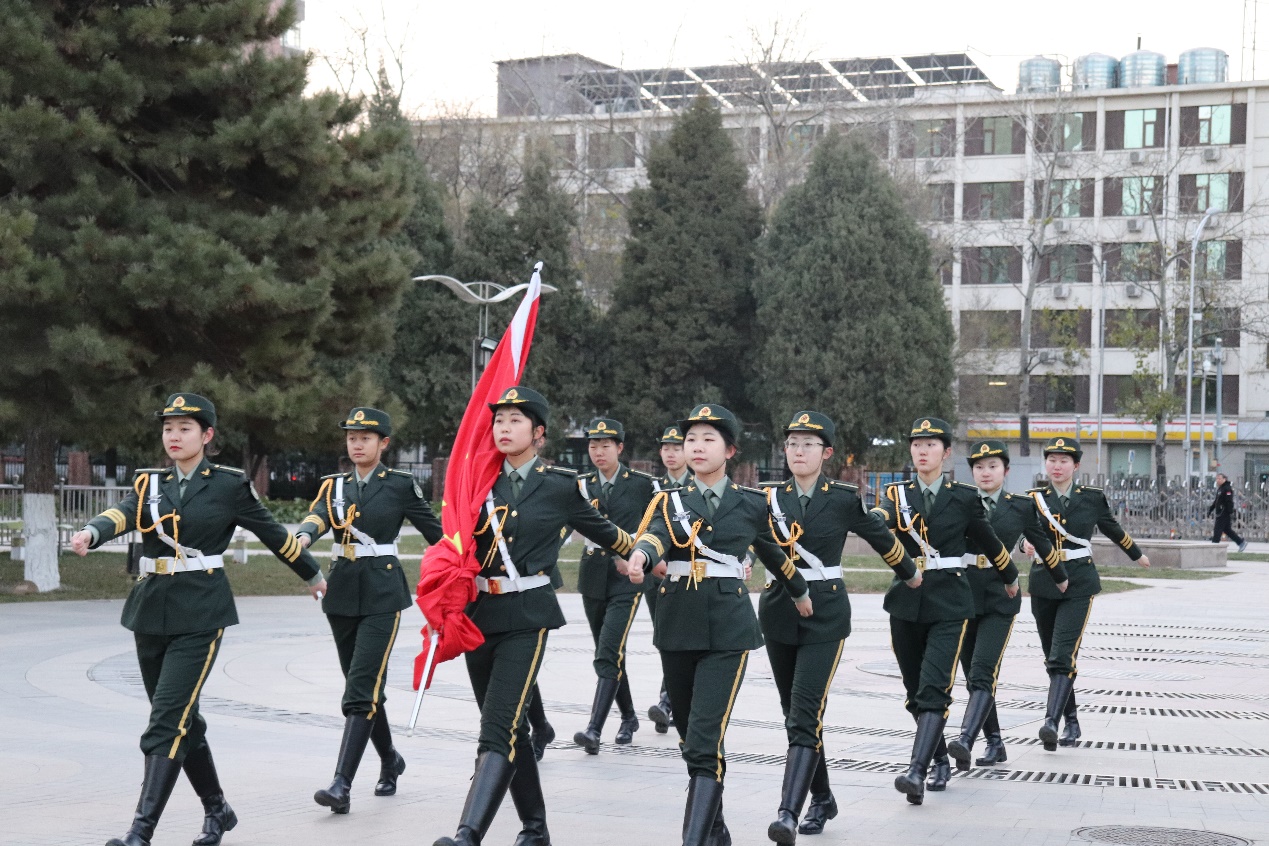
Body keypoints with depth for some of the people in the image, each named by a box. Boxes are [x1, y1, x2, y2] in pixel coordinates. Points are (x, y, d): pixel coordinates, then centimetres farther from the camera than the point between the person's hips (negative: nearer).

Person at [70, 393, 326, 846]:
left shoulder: (229, 484, -1)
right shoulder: (148, 483, 8)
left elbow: (274, 533, 10)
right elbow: (122, 515, -12)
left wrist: (313, 574, 21)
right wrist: (90, 533, -35)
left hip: (199, 615, -5)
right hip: (151, 612, 5)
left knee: (167, 721, -14)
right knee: (182, 719, 13)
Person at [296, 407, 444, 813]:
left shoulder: (401, 485, -2)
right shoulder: (334, 486, 9)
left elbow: (436, 532, 4)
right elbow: (317, 518, -11)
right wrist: (302, 538, -33)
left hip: (382, 593, -5)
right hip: (342, 592, 5)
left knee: (361, 689, -14)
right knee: (364, 687, 15)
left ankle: (342, 785, -18)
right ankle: (390, 760, 36)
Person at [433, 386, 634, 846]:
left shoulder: (560, 485, -3)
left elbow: (600, 529, 14)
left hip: (526, 618, -5)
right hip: (479, 613, 5)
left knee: (497, 730, -17)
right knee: (508, 727, 13)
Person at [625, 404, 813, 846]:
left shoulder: (752, 503, 4)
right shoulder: (669, 501, 5)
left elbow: (775, 553, 21)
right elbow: (654, 535, -18)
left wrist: (800, 592, 35)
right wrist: (639, 555, -41)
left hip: (728, 629, -3)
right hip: (678, 626, 3)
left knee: (705, 742, -16)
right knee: (690, 739, 14)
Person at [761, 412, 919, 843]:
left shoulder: (844, 498, -5)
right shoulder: (770, 496, 3)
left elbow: (884, 539, 10)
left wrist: (910, 574, 23)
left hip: (825, 616, -4)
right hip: (779, 613, 4)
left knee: (805, 716, -15)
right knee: (795, 713, 13)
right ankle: (822, 799, 31)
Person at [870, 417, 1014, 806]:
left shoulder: (963, 497, 3)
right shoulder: (897, 494, 6)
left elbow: (989, 542, 17)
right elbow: (878, 523, -16)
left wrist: (1010, 579, 29)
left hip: (948, 603, -3)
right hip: (906, 602, 3)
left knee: (934, 689, -16)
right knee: (915, 693, 11)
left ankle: (916, 772, -25)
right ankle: (940, 761, 30)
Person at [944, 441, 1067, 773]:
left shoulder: (1021, 507, 4)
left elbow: (1041, 544, 18)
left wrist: (1060, 578, 30)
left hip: (1000, 598, -3)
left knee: (983, 673, -18)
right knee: (973, 676, 10)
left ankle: (965, 740, -32)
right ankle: (995, 744, 24)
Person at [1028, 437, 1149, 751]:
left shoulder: (1092, 498, 2)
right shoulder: (1034, 498, 2)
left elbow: (1113, 528, 19)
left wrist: (1136, 554, 32)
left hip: (1079, 586, -2)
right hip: (1043, 585, 3)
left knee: (1063, 656, -17)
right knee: (1052, 657, 11)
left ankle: (1051, 722, -27)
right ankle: (1071, 723, 26)